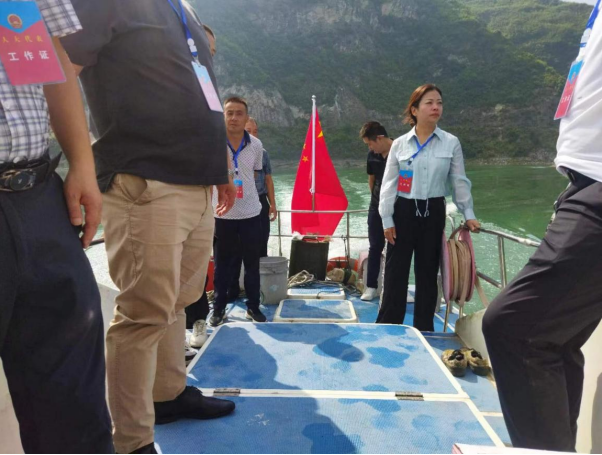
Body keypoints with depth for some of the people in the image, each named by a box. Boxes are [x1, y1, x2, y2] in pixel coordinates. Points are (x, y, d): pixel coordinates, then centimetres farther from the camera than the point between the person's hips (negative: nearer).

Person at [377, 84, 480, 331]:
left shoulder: (451, 143, 3)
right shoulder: (399, 144, 1)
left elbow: (459, 182, 7)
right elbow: (388, 184, 1)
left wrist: (468, 214, 4)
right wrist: (387, 220, -4)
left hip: (433, 212, 1)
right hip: (404, 211, -1)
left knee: (427, 272, 9)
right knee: (396, 271, 2)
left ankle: (424, 328, 22)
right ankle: (387, 326, 14)